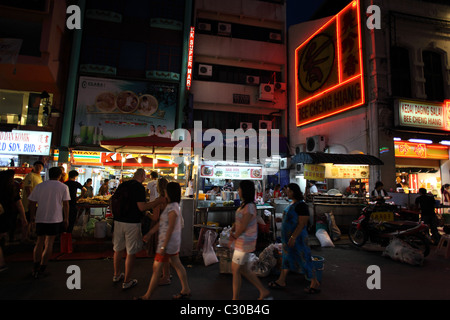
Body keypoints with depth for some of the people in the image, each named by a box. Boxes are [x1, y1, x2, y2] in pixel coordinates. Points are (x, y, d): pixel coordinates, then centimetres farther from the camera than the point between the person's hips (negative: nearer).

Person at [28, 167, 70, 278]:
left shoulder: (39, 186, 4)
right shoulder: (63, 187, -3)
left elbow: (32, 203, 5)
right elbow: (65, 204, -5)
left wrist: (32, 216, 19)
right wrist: (66, 219, 2)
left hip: (40, 219, 3)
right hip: (55, 219, -3)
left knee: (39, 242, 16)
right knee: (49, 244, 5)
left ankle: (35, 268, 20)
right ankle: (41, 269, 8)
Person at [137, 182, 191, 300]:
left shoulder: (172, 208, -23)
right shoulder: (175, 206, 6)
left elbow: (170, 229, -23)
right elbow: (180, 223, 15)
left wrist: (163, 246, -20)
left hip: (168, 241, -10)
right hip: (174, 241, 10)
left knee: (157, 268, 2)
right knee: (177, 264, 17)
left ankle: (147, 296, 16)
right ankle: (186, 290, 28)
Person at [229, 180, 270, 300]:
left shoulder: (249, 207, -23)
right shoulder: (244, 205, 7)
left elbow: (243, 227, -22)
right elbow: (237, 221, 13)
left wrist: (234, 237, -7)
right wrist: (232, 231, -1)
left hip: (244, 243, -9)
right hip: (242, 242, 9)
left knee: (235, 270, 5)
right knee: (243, 269, 19)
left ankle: (235, 298, 22)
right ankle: (263, 291, 31)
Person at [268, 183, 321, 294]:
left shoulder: (301, 205, -20)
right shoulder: (293, 204, 9)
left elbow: (302, 224, -23)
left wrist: (293, 237, -26)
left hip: (297, 237, -10)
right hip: (288, 236, 10)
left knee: (303, 259, 2)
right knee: (286, 257, 15)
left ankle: (315, 283, 20)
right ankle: (281, 281, 27)